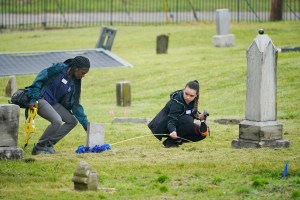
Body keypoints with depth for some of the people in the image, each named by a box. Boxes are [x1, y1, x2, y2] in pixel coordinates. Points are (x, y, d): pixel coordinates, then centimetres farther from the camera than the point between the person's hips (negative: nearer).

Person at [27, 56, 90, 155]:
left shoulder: (75, 82, 8)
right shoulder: (59, 69, -13)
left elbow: (75, 105, 11)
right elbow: (40, 79, -15)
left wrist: (86, 124, 7)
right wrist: (33, 99, -22)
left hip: (54, 103, 8)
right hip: (40, 99, -8)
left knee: (72, 121, 1)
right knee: (57, 121, -28)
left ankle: (49, 144, 1)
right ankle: (38, 148, -12)